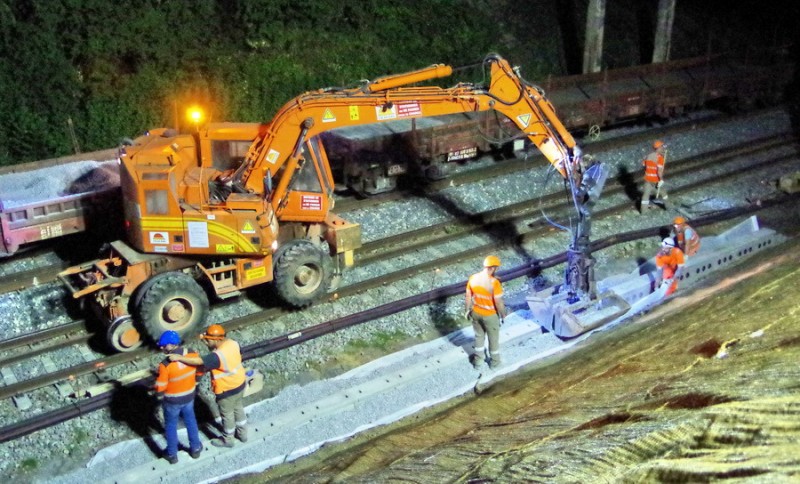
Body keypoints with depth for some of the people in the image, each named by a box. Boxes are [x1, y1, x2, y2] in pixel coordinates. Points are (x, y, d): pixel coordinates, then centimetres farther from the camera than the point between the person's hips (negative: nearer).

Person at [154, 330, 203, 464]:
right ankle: (195, 448, 41)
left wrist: (160, 397, -1)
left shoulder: (165, 365, -31)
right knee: (190, 421, 26)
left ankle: (172, 454, 35)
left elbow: (160, 387, -22)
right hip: (189, 396, 4)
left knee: (171, 426, 19)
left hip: (172, 400, -4)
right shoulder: (192, 354, -16)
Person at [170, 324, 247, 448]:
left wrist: (179, 358, -34)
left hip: (227, 390, -8)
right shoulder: (233, 343, -11)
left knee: (227, 414, 16)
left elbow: (198, 361, -38)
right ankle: (242, 433, 46)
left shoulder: (217, 355, -35)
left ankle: (227, 440, 37)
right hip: (239, 383, 8)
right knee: (238, 408, 27)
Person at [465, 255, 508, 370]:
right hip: (490, 315, -4)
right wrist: (503, 314, -4)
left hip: (476, 313, 4)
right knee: (493, 338, 20)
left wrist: (468, 310, 13)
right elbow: (498, 302, -21)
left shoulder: (473, 278, -13)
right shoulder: (494, 282, -29)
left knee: (479, 336, 25)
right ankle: (494, 361, 38)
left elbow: (468, 297, -2)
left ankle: (478, 361, 38)